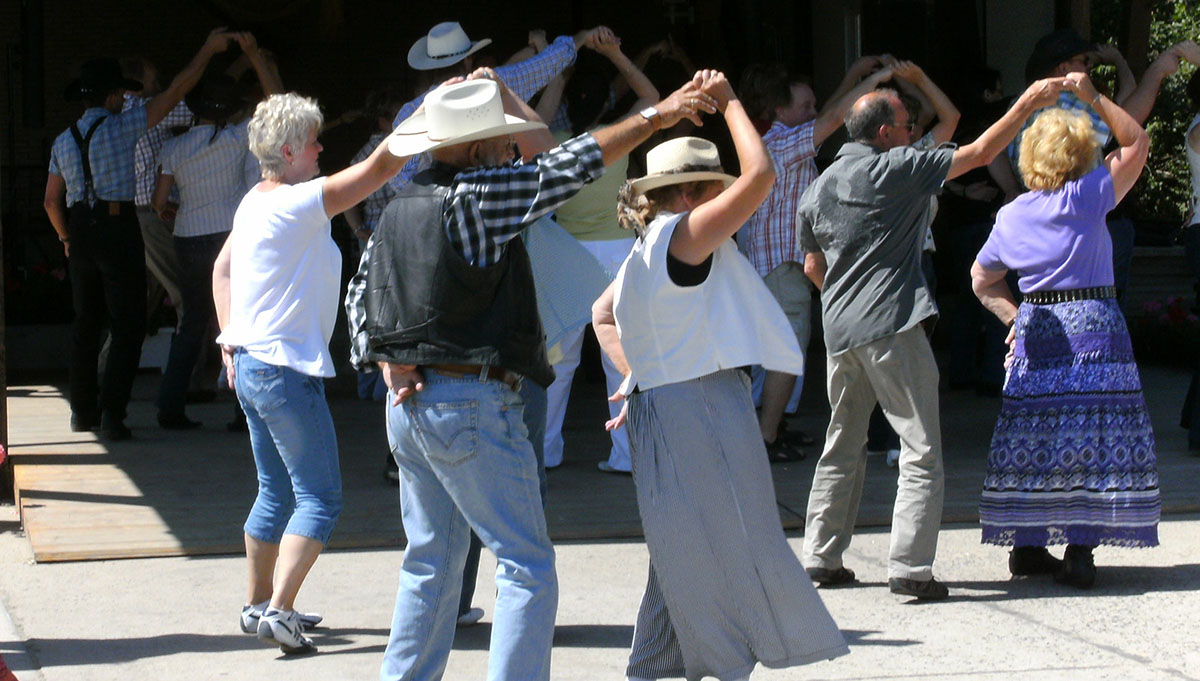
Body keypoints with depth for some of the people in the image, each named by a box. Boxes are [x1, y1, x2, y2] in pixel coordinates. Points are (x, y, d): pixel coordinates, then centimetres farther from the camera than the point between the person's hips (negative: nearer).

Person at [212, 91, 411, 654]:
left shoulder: (254, 202, 11)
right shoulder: (298, 204, -18)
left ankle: (258, 604, 23)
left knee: (276, 493, 18)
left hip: (248, 366, 10)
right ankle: (278, 609, -14)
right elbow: (379, 168, -21)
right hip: (287, 370, -10)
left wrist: (230, 338, 19)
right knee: (319, 497, -7)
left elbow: (222, 269, 21)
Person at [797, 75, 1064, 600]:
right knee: (921, 451, -4)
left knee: (842, 447, 18)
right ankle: (909, 566, -12)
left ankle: (821, 557, 19)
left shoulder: (816, 192, 13)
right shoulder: (897, 169, -6)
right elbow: (978, 153, -5)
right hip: (892, 329, -7)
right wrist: (1028, 103, 2)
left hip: (839, 333, 7)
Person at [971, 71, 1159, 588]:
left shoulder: (1011, 216, 6)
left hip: (1037, 331, 5)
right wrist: (1093, 98, -1)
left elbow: (981, 279, 15)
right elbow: (1136, 142, 2)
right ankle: (1079, 551, -9)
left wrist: (1014, 316, 13)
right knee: (1090, 434, -4)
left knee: (1033, 434, 9)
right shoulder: (1088, 197, -7)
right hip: (1092, 327, -4)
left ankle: (1026, 545, 13)